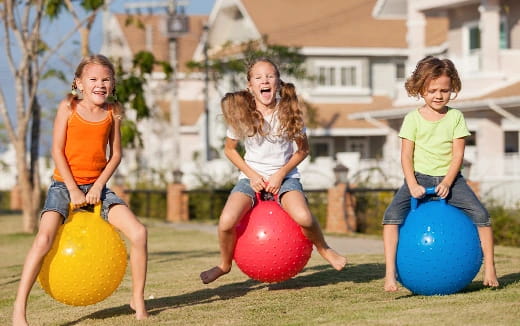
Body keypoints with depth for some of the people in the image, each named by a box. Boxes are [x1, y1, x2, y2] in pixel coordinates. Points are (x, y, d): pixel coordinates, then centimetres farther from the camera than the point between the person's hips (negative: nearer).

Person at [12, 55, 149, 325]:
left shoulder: (113, 111, 2)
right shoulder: (68, 107, -6)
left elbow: (115, 153, 5)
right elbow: (57, 151, -8)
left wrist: (98, 186, -9)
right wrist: (73, 190, -13)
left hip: (97, 187, 3)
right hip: (64, 184, -3)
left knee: (139, 232, -12)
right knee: (44, 238, -25)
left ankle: (138, 300, 4)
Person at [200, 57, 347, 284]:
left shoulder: (288, 112, -8)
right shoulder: (241, 114, -7)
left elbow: (303, 149, 1)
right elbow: (230, 149, 6)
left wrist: (281, 173, -12)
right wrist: (252, 174, -7)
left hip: (284, 176, -1)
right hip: (252, 177, 1)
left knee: (303, 217, -31)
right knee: (226, 222, -25)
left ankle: (323, 249, 3)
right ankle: (225, 264, 6)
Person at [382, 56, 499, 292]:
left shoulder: (455, 117, 2)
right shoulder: (413, 119, -1)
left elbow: (458, 154, -3)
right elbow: (406, 156, -3)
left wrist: (447, 183, -16)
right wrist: (412, 185, -17)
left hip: (449, 178, 1)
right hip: (419, 177, -1)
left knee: (480, 213, -17)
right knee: (392, 215, -23)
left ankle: (489, 269, -8)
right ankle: (390, 274, -25)